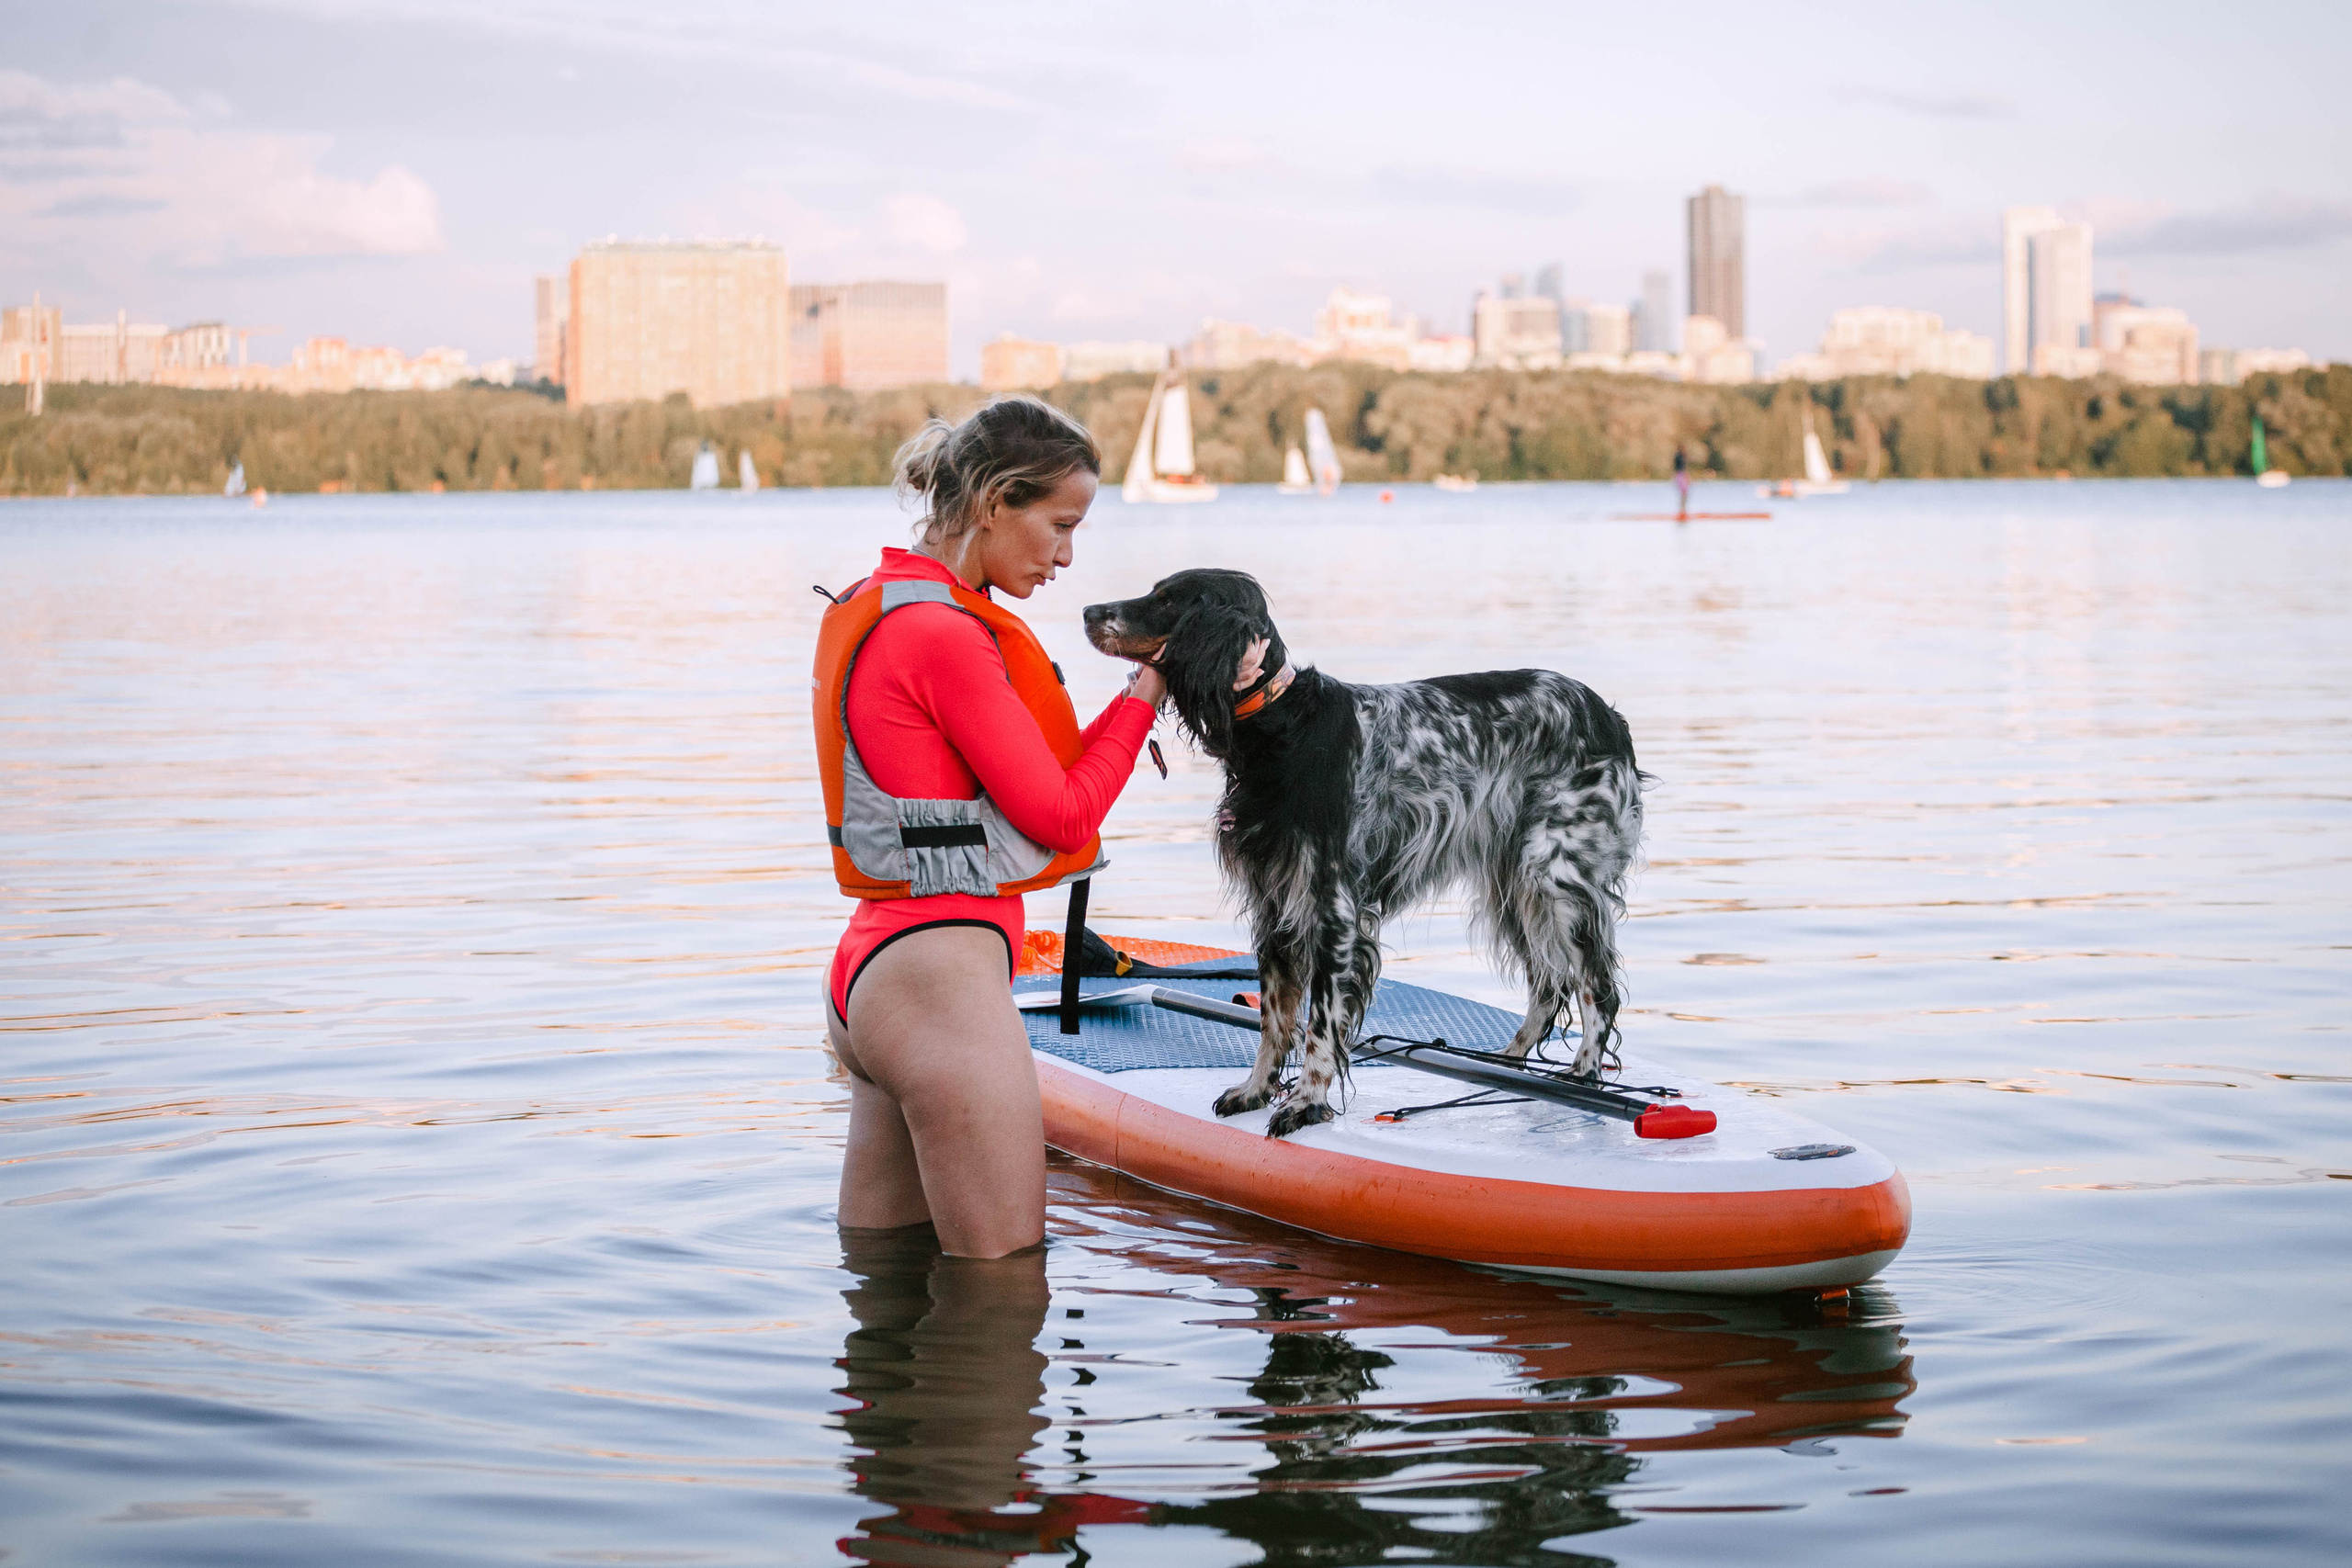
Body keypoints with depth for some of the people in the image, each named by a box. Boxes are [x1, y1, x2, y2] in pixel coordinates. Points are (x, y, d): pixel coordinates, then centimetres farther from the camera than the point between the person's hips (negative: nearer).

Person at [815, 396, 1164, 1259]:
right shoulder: (945, 633, -16)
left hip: (867, 964, 10)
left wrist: (1117, 724, 10)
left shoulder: (873, 607, 14)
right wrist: (1141, 699, 2)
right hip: (941, 973, -10)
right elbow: (1060, 814, -9)